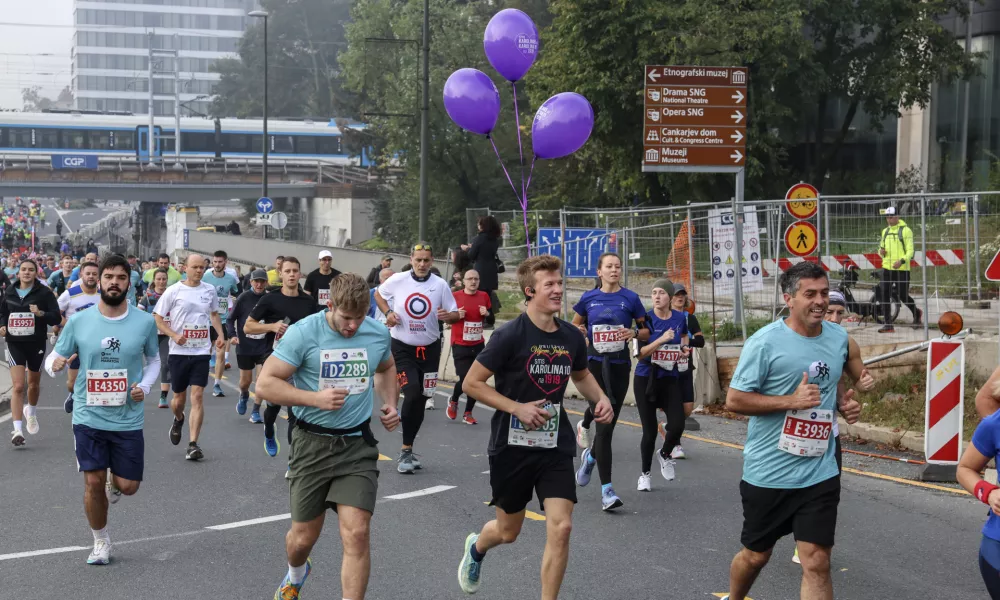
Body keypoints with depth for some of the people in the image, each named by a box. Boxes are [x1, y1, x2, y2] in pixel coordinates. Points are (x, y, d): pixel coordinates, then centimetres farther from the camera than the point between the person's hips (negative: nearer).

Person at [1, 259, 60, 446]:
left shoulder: (44, 293, -6)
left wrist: (41, 314, -27)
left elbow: (56, 318, -9)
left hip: (36, 343, 0)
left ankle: (31, 412, 50)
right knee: (18, 386, -12)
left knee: (33, 384, 19)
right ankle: (17, 430, -14)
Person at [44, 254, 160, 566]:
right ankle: (101, 541, 25)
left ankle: (113, 485, 41)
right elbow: (55, 356, 3)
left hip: (128, 420, 0)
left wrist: (145, 386, -7)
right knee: (93, 482, 3)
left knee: (128, 486, 3)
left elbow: (154, 359, 11)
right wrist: (54, 364, -21)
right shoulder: (78, 321, -6)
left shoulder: (145, 322, -5)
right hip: (88, 417, 0)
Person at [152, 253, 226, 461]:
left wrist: (220, 335, 8)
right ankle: (178, 420, 46)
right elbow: (158, 319, -2)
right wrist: (174, 335, -16)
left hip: (201, 351, 1)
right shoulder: (174, 291, -5)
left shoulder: (209, 290, 5)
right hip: (179, 351, -1)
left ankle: (193, 444, -8)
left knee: (197, 396, -9)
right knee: (179, 397, 10)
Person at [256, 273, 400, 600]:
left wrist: (390, 404, 4)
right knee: (304, 536, 12)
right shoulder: (303, 333, -14)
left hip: (358, 444, 2)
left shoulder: (378, 334, -1)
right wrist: (315, 398, -21)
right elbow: (265, 383, -12)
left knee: (356, 534, -13)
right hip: (313, 444, -1)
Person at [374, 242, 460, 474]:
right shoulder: (397, 280, -7)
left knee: (421, 399, 9)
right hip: (402, 347, -3)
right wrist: (388, 313, -6)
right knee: (412, 393, -18)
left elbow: (455, 314, 0)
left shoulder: (440, 285, -5)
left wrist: (448, 316, -24)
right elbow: (378, 294, 12)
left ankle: (407, 450, 26)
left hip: (429, 348, 3)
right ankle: (406, 452, -7)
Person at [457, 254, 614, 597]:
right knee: (509, 532, 13)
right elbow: (471, 383, -12)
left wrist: (600, 399, 0)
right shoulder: (510, 335, -15)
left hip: (556, 447, 3)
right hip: (512, 446, -3)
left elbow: (581, 376, 20)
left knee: (560, 527, -11)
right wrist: (517, 408, -21)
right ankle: (476, 548, 50)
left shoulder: (572, 337, 0)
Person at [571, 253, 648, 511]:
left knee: (608, 424, 2)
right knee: (604, 423, -7)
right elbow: (575, 325, 19)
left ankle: (590, 456, 37)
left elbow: (646, 332, 8)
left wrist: (634, 332, -13)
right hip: (594, 364, 0)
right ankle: (606, 489, -3)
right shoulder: (589, 298, 5)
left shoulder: (630, 298, 2)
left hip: (620, 366, 0)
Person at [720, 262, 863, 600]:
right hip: (768, 473, -3)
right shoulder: (765, 341, -15)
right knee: (756, 555, 15)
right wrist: (791, 400, -22)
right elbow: (734, 400, -14)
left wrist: (843, 403, 2)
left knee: (817, 562, -4)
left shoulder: (839, 337, 4)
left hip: (820, 474, 3)